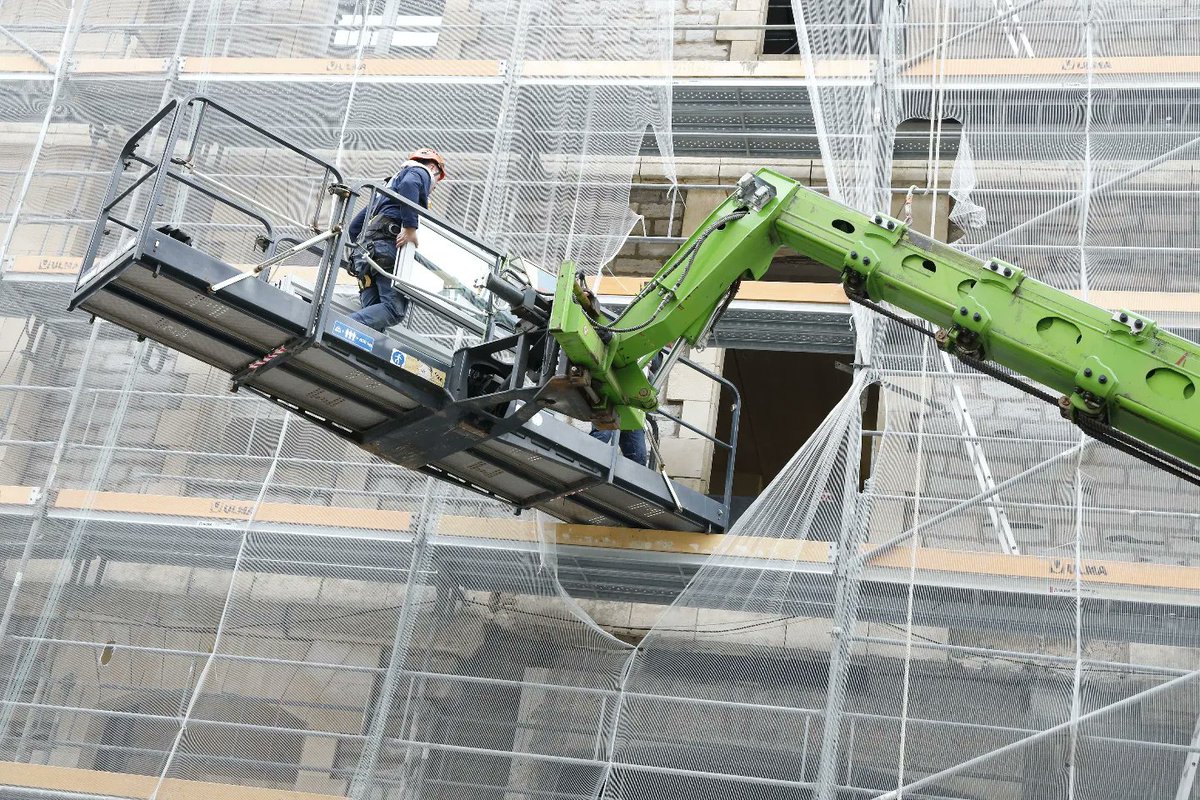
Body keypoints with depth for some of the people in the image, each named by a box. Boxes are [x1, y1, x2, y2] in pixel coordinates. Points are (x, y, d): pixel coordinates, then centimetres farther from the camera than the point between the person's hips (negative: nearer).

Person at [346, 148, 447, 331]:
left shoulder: (390, 183, 41)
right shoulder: (420, 172, 16)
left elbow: (354, 227, 35)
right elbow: (409, 185, -12)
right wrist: (411, 226, -16)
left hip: (365, 251, 8)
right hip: (389, 245, -8)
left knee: (373, 313, -6)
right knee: (395, 309, -20)